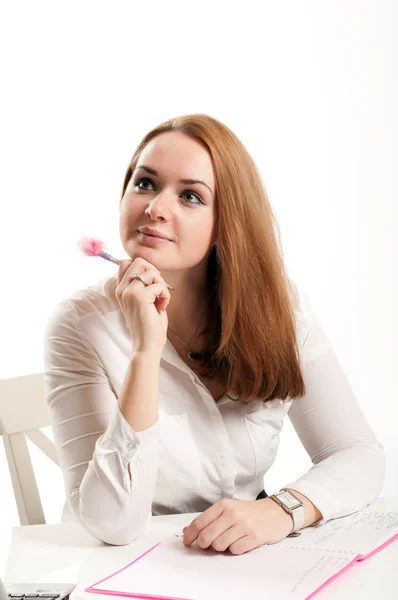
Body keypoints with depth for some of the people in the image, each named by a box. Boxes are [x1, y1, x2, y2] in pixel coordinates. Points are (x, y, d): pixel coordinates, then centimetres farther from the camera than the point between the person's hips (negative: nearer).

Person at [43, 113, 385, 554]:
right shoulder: (79, 324, -14)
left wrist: (284, 510, -25)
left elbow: (360, 455, -6)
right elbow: (113, 523, -20)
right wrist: (146, 350, -29)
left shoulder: (277, 307, -5)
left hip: (248, 566, 2)